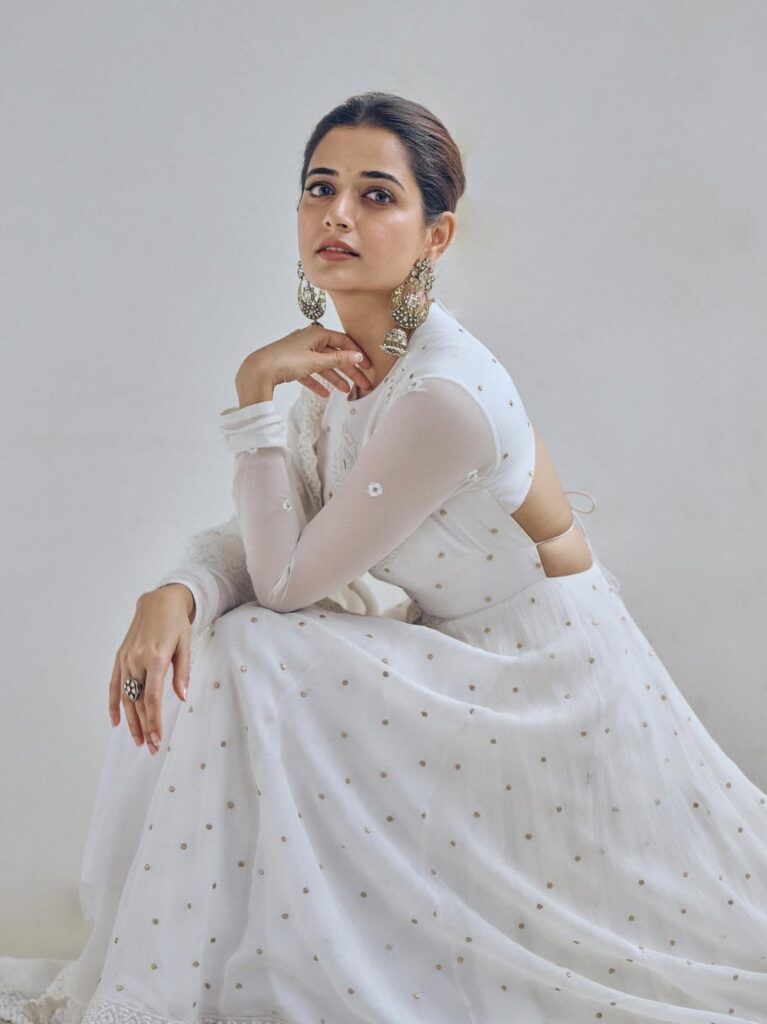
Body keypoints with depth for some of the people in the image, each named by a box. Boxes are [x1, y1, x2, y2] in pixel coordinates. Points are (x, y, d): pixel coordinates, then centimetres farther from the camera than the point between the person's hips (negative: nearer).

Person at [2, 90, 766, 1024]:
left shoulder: (445, 395, -30)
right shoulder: (346, 361, -2)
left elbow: (286, 582, -22)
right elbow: (259, 538, 0)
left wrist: (255, 397, -21)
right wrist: (172, 595, -21)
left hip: (541, 685, -8)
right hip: (464, 657, 8)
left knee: (248, 660, -20)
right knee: (204, 643, -4)